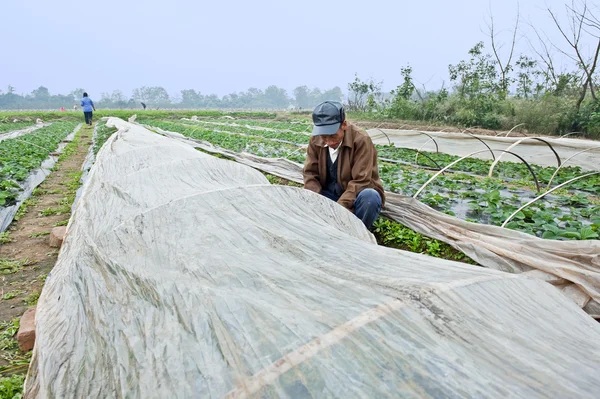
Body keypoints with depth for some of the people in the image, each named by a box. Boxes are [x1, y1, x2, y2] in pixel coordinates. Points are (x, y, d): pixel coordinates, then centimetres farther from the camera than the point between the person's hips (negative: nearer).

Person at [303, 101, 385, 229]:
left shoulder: (361, 140, -22)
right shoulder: (316, 140, -8)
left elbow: (360, 181, -26)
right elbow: (310, 173, -6)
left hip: (356, 197, -3)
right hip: (330, 195, 4)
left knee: (370, 197, -37)